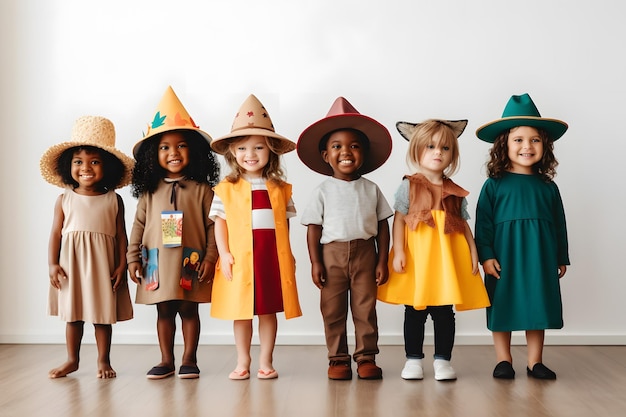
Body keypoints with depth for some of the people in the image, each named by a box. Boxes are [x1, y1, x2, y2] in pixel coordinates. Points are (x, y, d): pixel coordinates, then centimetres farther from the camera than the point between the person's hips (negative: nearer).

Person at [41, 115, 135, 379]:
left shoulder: (114, 200, -1)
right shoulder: (64, 200, 1)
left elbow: (121, 235, 0)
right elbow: (55, 233, 2)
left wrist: (121, 266, -5)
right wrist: (52, 264, -5)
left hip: (103, 266, -1)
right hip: (71, 265, 1)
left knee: (103, 315, 7)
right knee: (72, 314, 10)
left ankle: (103, 360, 21)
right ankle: (72, 359, 25)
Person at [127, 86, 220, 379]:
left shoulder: (201, 190, -3)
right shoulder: (150, 191, 4)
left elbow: (212, 226, -4)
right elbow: (139, 225, 6)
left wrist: (210, 258, -9)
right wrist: (133, 258, 2)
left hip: (190, 262, -2)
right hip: (158, 263, 2)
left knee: (189, 309, 7)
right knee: (164, 311, 11)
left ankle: (189, 359, 19)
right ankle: (166, 360, 21)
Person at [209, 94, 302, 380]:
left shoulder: (280, 188, 5)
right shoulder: (226, 188, 2)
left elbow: (285, 222, 8)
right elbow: (220, 222, 2)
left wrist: (288, 253, 4)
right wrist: (224, 254, -6)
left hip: (273, 257, 1)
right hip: (240, 258, -1)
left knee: (268, 310, 9)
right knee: (240, 311, 7)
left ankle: (266, 361, 20)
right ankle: (243, 362, 21)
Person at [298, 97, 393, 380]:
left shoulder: (371, 189, 5)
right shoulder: (323, 192, 1)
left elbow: (382, 226, 5)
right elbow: (314, 228, -1)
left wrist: (382, 261, 0)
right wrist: (315, 262, -7)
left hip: (365, 253, 1)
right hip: (332, 253, -1)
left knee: (365, 308, 5)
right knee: (333, 310, 4)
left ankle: (366, 357, 15)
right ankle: (338, 359, 15)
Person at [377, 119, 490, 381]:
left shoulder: (455, 192, 11)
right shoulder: (409, 186, 2)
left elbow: (464, 224, 12)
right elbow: (399, 220, -3)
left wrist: (473, 252, 3)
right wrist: (398, 252, -11)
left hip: (447, 258, 2)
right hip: (416, 258, -2)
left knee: (444, 311, 4)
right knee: (415, 310, 5)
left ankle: (442, 360, 15)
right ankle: (413, 359, 16)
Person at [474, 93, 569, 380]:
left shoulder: (548, 187, 6)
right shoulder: (494, 185, -3)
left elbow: (559, 224, 12)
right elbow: (483, 223, -5)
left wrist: (561, 258, 12)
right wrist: (485, 255, -12)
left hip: (540, 259, 3)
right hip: (503, 258, -3)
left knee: (538, 308, 8)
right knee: (502, 307, 5)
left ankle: (535, 362, 20)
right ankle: (503, 361, 18)